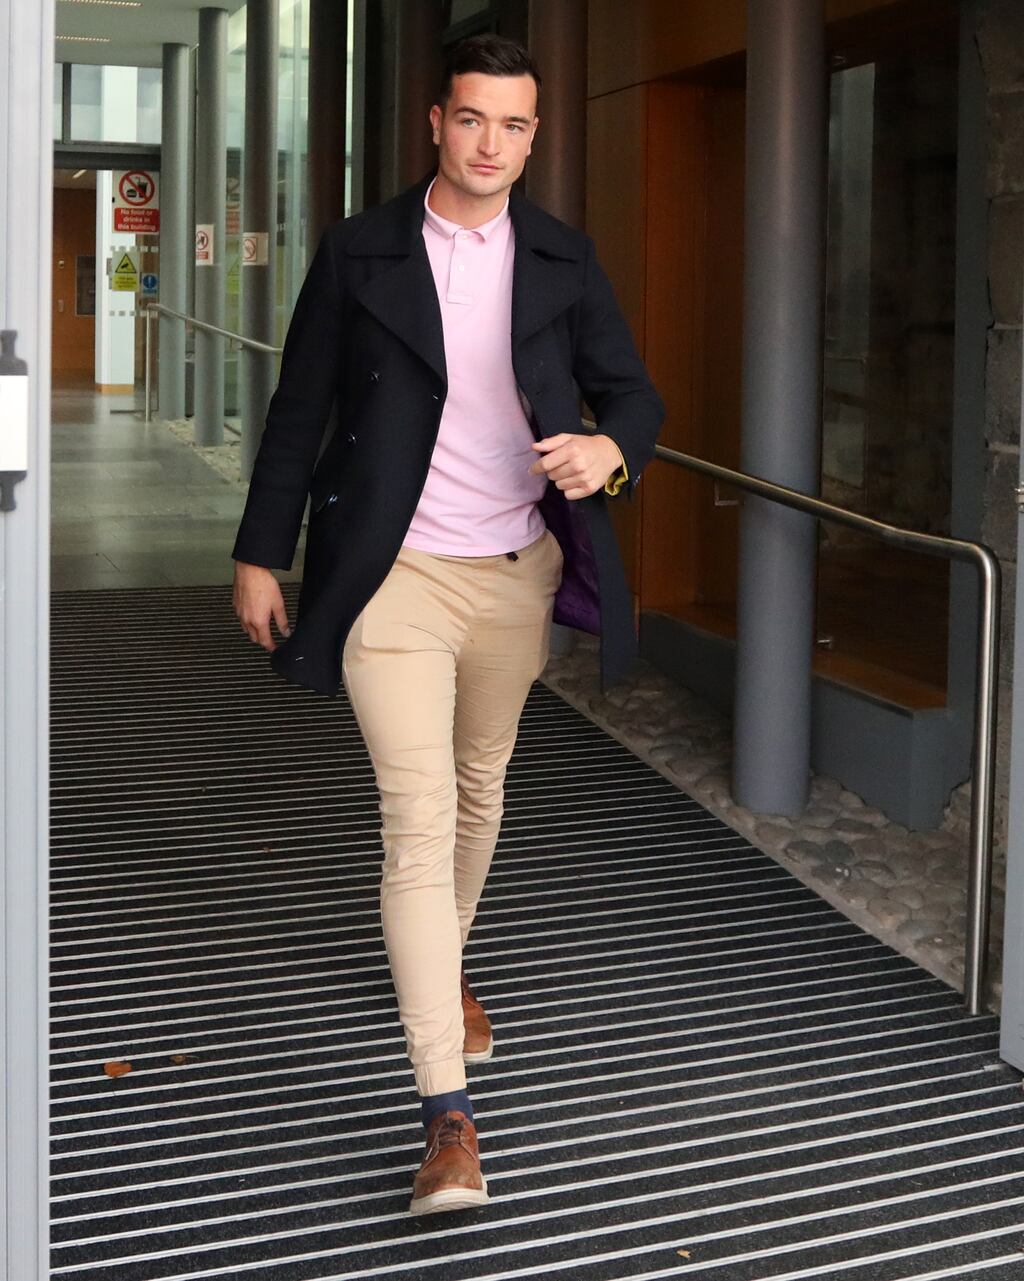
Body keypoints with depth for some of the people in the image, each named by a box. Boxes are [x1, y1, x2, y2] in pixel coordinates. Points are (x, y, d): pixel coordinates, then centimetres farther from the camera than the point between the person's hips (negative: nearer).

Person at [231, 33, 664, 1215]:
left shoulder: (563, 259, 4)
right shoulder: (358, 251, -3)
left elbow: (631, 389, 5)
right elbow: (299, 409, 2)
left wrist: (612, 449, -19)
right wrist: (261, 553, 3)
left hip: (519, 573, 4)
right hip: (399, 574, -3)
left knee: (480, 786, 20)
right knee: (419, 818, -11)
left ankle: (441, 965, 49)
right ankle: (448, 1115, -11)